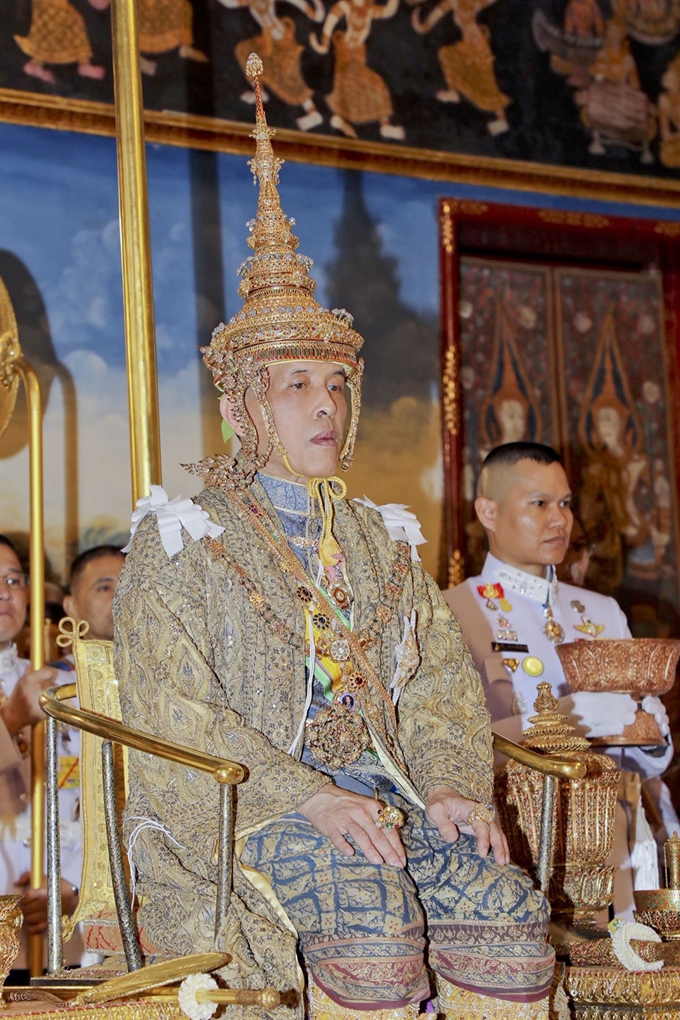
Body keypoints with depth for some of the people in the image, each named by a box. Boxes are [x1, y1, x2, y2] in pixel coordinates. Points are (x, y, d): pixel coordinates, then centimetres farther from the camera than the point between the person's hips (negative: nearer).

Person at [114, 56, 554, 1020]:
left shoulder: (380, 541, 20)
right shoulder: (179, 541, 3)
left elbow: (439, 681, 13)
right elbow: (173, 717, -9)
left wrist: (452, 787, -8)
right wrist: (306, 797, -21)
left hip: (377, 798, 4)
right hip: (231, 814, -4)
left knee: (510, 911, -23)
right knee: (370, 899, -34)